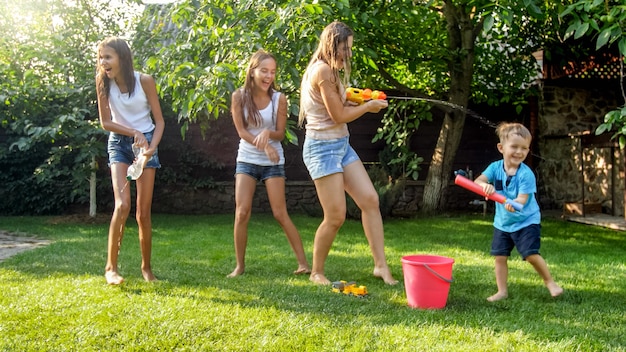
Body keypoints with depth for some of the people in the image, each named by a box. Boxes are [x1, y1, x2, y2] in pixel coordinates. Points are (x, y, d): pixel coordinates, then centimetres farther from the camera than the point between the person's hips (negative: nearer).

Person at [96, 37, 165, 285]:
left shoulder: (144, 80, -14)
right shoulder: (102, 81, -9)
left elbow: (159, 120, -8)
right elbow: (106, 122, -5)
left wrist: (152, 146, -23)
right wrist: (134, 133, -17)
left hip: (146, 142, 0)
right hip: (119, 143, 1)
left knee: (143, 213, 2)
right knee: (122, 205, -18)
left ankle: (146, 267, 19)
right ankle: (111, 267, -9)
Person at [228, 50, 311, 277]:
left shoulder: (279, 99, -9)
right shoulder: (239, 96, -7)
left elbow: (280, 134, -4)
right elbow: (241, 131, -8)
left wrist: (267, 133, -27)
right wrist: (263, 146, -23)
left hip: (273, 162, -1)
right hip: (247, 160, 1)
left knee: (280, 214, -3)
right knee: (241, 213, -5)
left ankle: (303, 262, 5)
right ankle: (240, 265, 8)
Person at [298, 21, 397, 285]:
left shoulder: (330, 70, 13)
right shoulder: (322, 70, -17)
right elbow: (338, 116, -16)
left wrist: (362, 102, 3)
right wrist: (368, 106, -2)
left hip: (341, 145, 10)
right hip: (323, 148, -10)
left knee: (370, 199, 1)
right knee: (336, 216, -5)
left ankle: (381, 265, 6)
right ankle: (316, 272, 15)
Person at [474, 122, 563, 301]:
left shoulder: (526, 174, -19)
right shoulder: (495, 167, -8)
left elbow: (523, 198, -26)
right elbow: (478, 181, -20)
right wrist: (486, 185, -43)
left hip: (526, 221, -4)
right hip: (502, 222, 4)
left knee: (531, 254, -13)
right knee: (500, 257, 7)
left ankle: (550, 282, 11)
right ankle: (502, 291, 20)